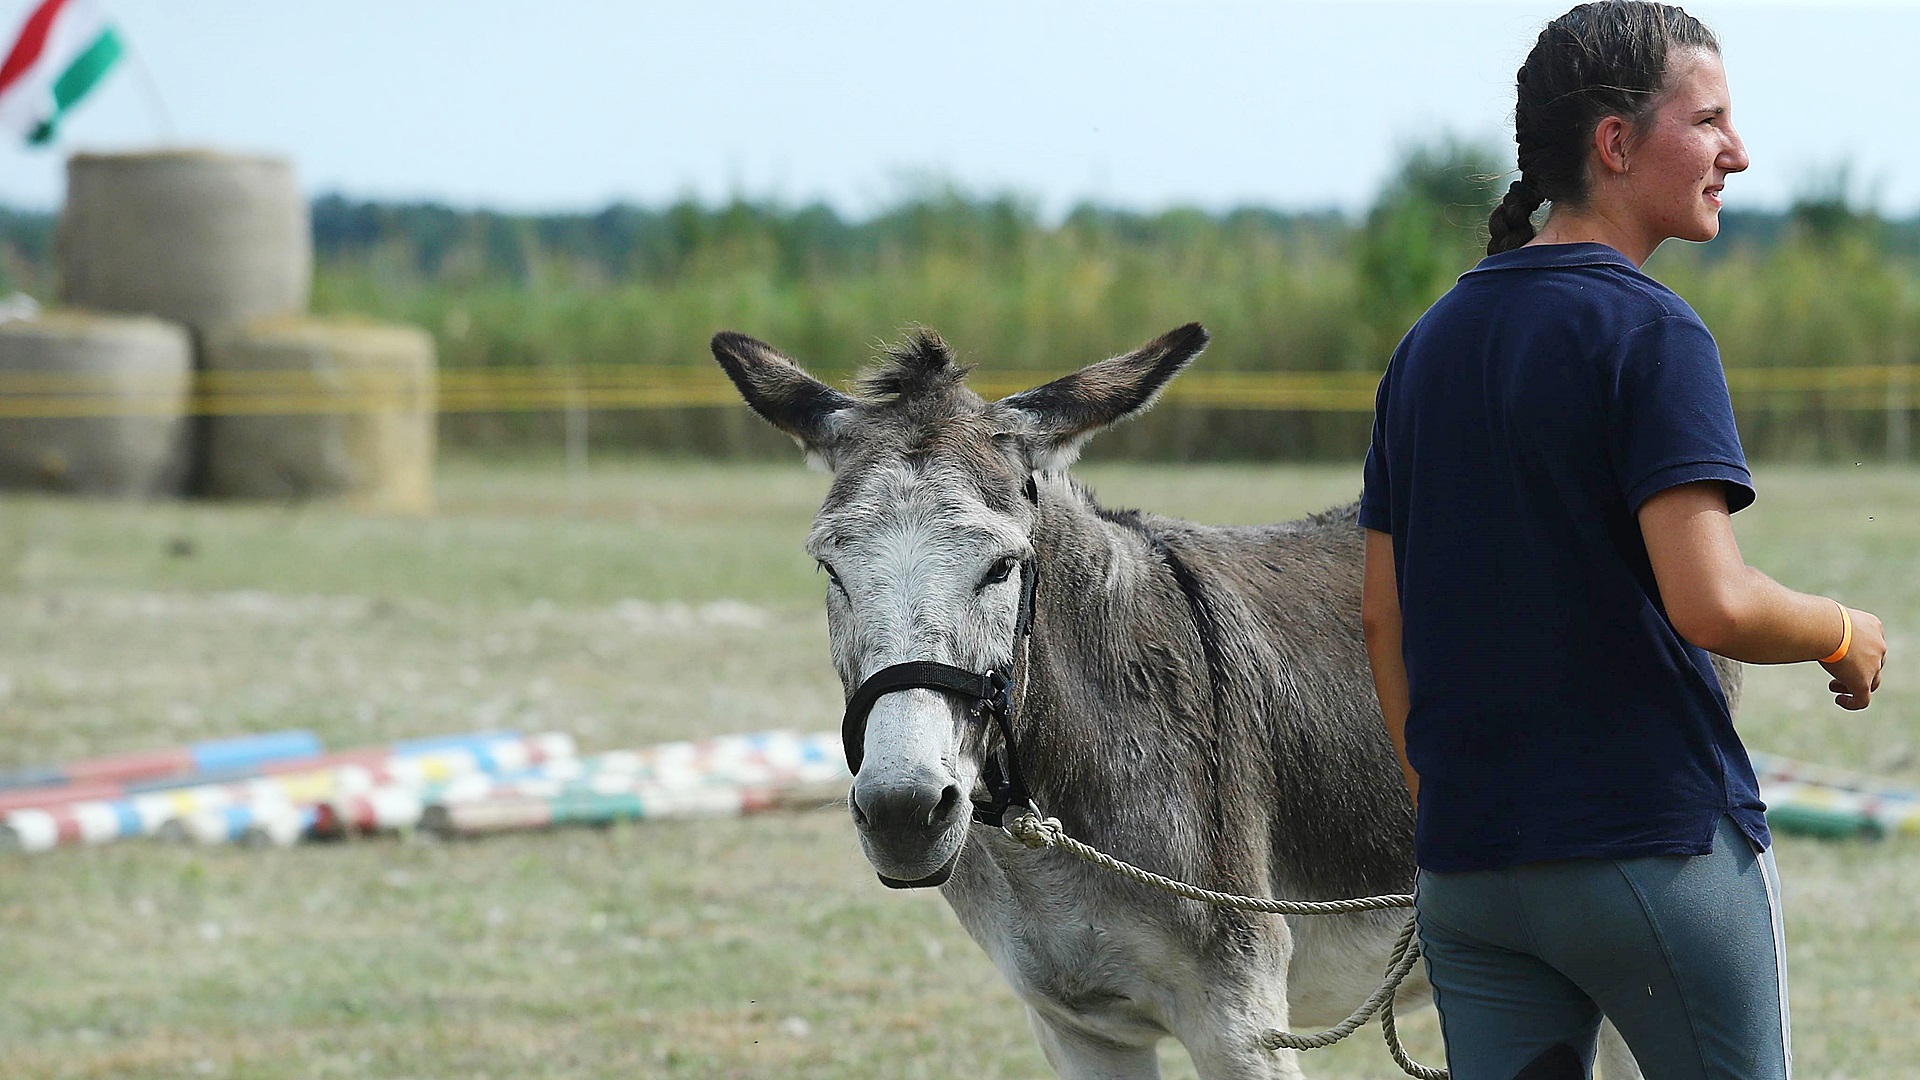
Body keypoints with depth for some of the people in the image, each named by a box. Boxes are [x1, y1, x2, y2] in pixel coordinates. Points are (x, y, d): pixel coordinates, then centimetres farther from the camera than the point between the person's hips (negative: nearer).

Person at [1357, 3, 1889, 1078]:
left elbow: (1384, 619, 14)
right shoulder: (1649, 332, -12)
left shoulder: (1428, 344, 11)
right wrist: (1844, 633, -2)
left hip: (1467, 864, 6)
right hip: (1657, 846, -6)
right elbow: (1710, 604, -21)